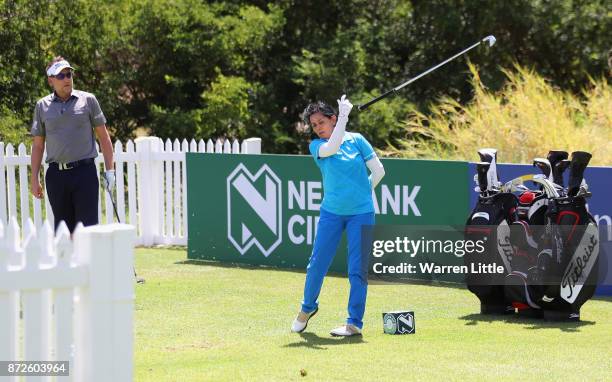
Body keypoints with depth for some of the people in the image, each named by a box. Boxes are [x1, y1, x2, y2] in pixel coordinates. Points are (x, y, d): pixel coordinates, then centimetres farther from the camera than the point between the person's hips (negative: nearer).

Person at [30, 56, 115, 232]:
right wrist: (34, 179, 7)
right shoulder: (42, 106, 9)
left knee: (87, 227, -8)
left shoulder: (88, 100, 4)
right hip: (56, 174, 2)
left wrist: (109, 170, 2)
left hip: (84, 171, -2)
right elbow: (38, 145, 13)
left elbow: (103, 137, 7)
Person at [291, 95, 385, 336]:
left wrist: (362, 192, 9)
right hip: (331, 212, 2)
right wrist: (344, 117, -24)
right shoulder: (316, 146, 1)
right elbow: (331, 148, -23)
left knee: (357, 270, -4)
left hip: (361, 212, -2)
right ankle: (307, 308, 28)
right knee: (317, 264, 5)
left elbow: (378, 170, 3)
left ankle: (355, 323, 2)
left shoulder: (356, 140, 1)